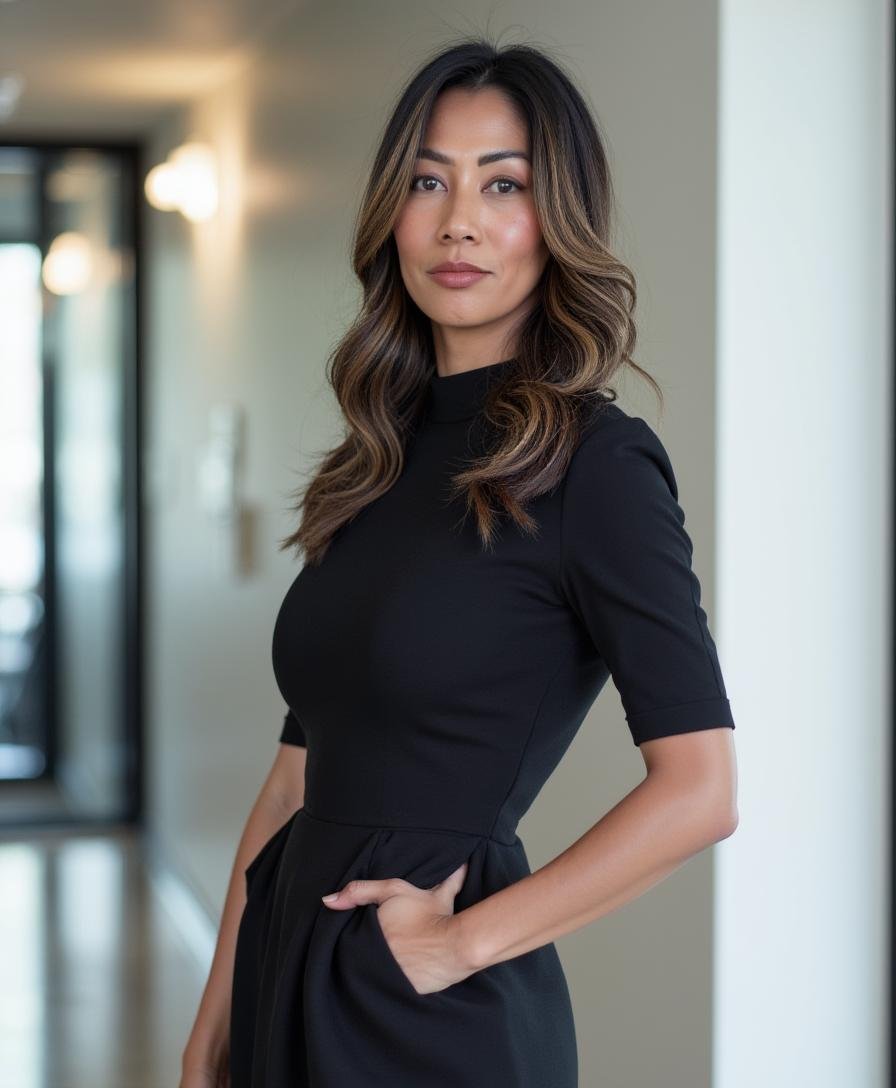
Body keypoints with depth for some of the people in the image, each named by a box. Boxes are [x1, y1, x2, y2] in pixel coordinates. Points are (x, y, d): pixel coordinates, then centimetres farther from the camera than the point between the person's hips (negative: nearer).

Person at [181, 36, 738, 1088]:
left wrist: (465, 938, -14)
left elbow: (699, 790, -18)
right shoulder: (381, 462, 8)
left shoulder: (596, 464, -12)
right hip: (293, 980, 6)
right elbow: (298, 770, 9)